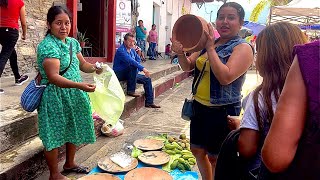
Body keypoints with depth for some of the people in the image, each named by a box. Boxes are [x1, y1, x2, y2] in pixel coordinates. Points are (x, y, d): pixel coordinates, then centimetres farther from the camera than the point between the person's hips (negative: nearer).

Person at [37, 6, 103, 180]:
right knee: (54, 135, 4)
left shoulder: (73, 42, 7)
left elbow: (82, 64, 14)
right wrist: (79, 85, -37)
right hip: (55, 98, -8)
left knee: (74, 130, 19)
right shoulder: (47, 46, -18)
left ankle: (69, 163, 40)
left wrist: (94, 67, -7)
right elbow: (53, 77, -27)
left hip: (74, 96, 8)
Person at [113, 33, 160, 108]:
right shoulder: (121, 50, -20)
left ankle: (149, 102, 5)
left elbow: (138, 60, 20)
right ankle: (131, 91, -24)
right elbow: (130, 61, -35)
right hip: (119, 74, -9)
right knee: (133, 67, -34)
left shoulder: (132, 50, 8)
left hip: (130, 73, 9)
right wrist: (143, 68, -42)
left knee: (147, 79, 1)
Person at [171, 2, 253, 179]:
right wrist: (180, 53, -15)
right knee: (198, 150, 20)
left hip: (222, 111, -7)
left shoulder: (243, 48, -12)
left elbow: (226, 77, -26)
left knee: (215, 158, 8)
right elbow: (188, 66, 6)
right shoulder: (209, 42, 7)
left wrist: (211, 49, -23)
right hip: (199, 106, 7)